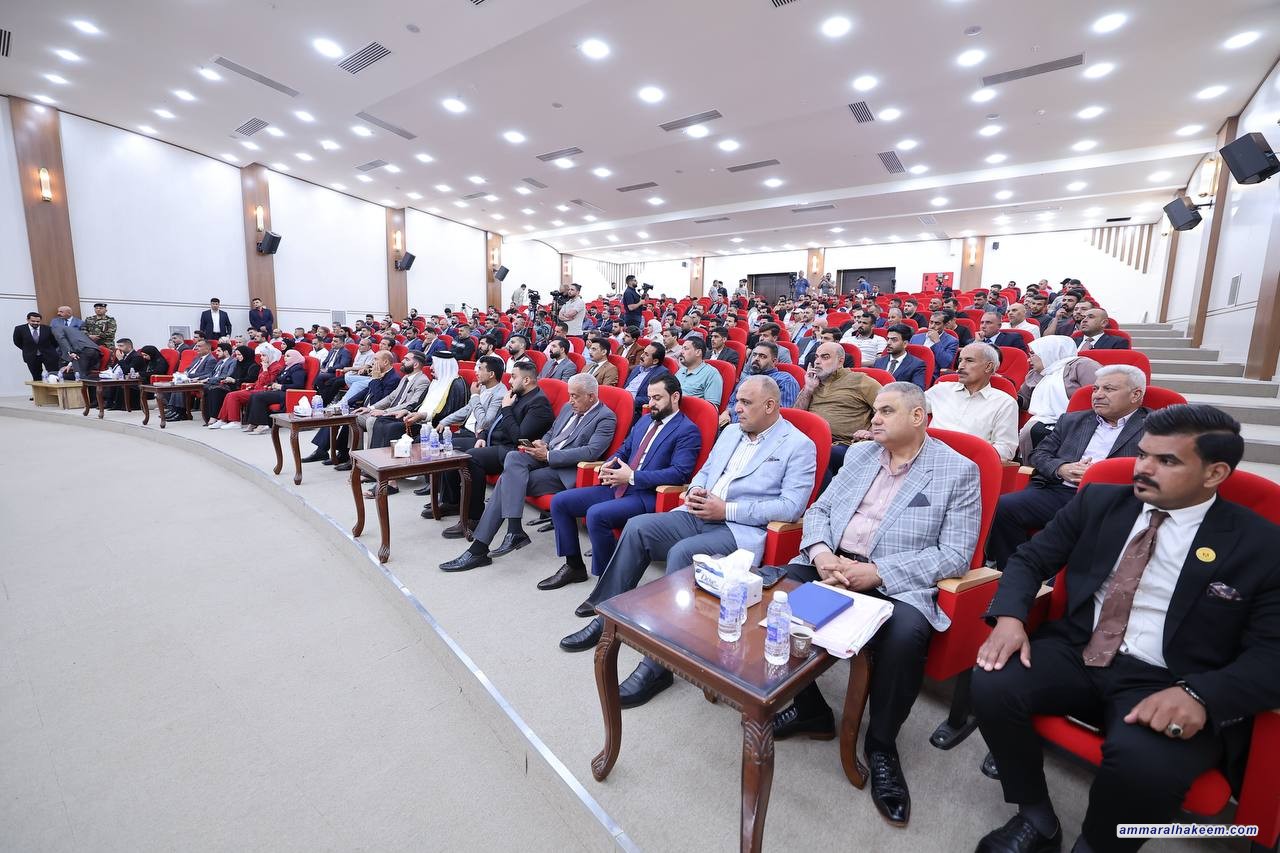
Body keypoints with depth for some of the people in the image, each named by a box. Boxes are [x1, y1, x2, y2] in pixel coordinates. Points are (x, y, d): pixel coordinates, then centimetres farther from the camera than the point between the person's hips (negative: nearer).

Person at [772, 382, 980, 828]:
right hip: (832, 564, 5)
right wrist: (820, 552, -9)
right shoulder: (859, 453, 15)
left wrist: (879, 572, -18)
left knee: (905, 634, -34)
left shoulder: (959, 470, 0)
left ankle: (881, 744, -3)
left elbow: (955, 554, -7)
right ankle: (810, 708, 4)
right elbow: (819, 510, 13)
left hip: (895, 584, -4)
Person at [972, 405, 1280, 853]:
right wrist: (1010, 617, -13)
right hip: (1075, 652, 3)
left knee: (1144, 762, -34)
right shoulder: (1098, 502, 6)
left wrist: (1199, 695, -26)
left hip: (1169, 685, -2)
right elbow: (1029, 559, 7)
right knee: (991, 684, -24)